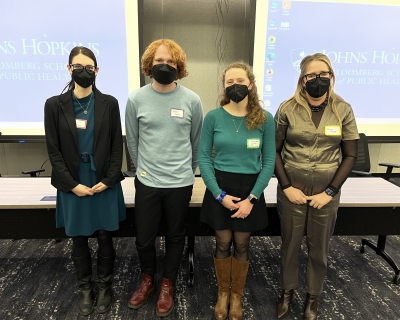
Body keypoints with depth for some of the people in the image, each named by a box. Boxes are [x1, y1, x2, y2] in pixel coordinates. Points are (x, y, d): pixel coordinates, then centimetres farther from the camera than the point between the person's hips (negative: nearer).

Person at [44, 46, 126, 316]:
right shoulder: (55, 105, 0)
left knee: (104, 237, 9)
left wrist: (108, 180, -9)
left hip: (104, 182, 0)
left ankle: (105, 286, 31)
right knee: (79, 239, 12)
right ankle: (85, 288, 33)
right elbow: (53, 150, -1)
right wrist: (72, 184, -9)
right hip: (73, 184, 1)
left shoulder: (109, 103, 0)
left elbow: (117, 146, 0)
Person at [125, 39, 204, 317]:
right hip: (147, 182, 1)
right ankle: (148, 279, 43)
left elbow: (197, 141, 6)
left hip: (180, 183, 0)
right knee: (144, 238, 13)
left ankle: (168, 284, 39)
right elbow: (132, 141, 7)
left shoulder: (192, 100, -5)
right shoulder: (136, 99, -4)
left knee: (175, 237, 15)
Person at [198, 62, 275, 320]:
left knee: (242, 245, 13)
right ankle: (223, 293, 36)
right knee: (223, 243, 12)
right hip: (219, 188, 0)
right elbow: (203, 157, -5)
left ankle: (237, 295, 36)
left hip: (250, 189, 0)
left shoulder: (265, 119, -4)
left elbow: (269, 161, -4)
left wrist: (252, 198, -11)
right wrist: (219, 193, -12)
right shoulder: (213, 117, -5)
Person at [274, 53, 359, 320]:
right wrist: (287, 187, -10)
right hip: (292, 189, 0)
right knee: (290, 244, 14)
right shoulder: (288, 109, -7)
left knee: (319, 248, 15)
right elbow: (274, 150, -2)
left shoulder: (343, 110, -4)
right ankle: (288, 291, 38)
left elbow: (350, 156, -1)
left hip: (326, 190, 1)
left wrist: (329, 192, -8)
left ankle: (313, 297, 38)